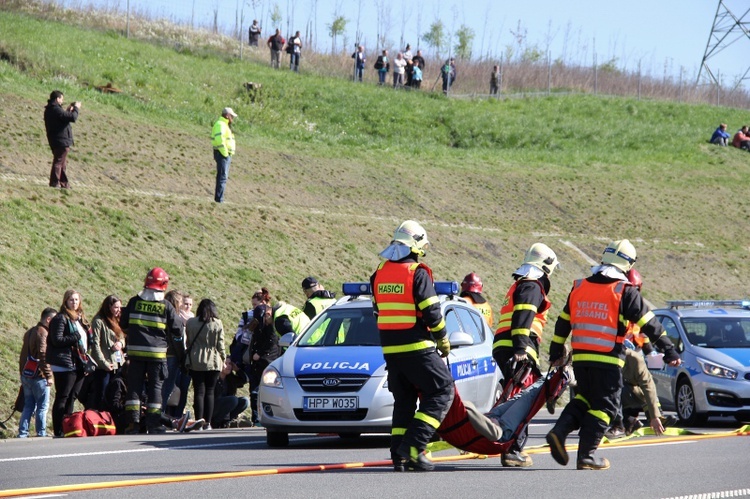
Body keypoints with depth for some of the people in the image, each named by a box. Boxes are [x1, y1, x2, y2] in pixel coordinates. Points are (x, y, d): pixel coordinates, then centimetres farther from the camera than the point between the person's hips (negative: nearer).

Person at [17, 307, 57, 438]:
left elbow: (23, 355, 21)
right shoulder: (43, 333, -14)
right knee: (42, 406, 0)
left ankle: (22, 434, 8)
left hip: (26, 374, 9)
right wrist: (49, 376, -20)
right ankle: (41, 434, 1)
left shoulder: (29, 332, 16)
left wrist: (22, 373, 25)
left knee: (28, 406, 11)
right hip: (39, 377, -9)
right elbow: (43, 356, -22)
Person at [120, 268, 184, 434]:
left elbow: (123, 325, 8)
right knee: (155, 386, 5)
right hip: (157, 352, -1)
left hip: (135, 351, 1)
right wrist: (180, 352, 16)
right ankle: (153, 423, 4)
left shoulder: (134, 302, 0)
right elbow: (177, 330, 1)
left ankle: (133, 420, -1)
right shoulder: (166, 306, -3)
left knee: (134, 385, 6)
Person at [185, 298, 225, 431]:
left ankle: (198, 421, -4)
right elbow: (220, 345, -1)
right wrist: (223, 360, 12)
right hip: (213, 362, -1)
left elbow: (188, 342, 6)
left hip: (195, 362, 1)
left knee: (199, 391, 2)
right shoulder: (217, 324, -4)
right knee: (210, 392, 5)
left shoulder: (191, 323, 0)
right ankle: (207, 423, 3)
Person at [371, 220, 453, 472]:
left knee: (403, 399, 15)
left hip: (389, 348, 7)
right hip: (417, 347, -7)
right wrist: (443, 340, 0)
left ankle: (399, 455, 9)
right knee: (441, 391, 0)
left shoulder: (380, 273, 10)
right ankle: (413, 446, -12)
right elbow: (431, 312, -12)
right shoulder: (417, 273, -11)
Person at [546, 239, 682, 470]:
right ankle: (586, 456, 0)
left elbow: (563, 323, 19)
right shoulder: (625, 292, -5)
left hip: (580, 357, 5)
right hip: (608, 360, -5)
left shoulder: (579, 287, 11)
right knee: (604, 406, 3)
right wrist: (669, 350, -1)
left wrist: (555, 353, 29)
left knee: (584, 398, 23)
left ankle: (560, 431, 2)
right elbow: (649, 324, -5)